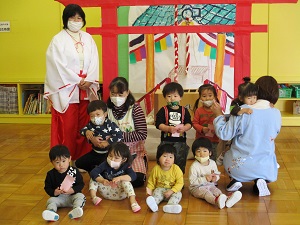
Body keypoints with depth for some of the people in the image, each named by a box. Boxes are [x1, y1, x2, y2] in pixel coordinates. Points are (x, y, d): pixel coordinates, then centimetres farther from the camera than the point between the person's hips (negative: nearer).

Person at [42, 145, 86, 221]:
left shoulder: (74, 171, -6)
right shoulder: (51, 174, -1)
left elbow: (81, 184, -4)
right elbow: (47, 187, 2)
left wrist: (73, 190, -22)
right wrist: (54, 192, -18)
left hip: (73, 195, -1)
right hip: (58, 197, 1)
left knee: (80, 196, -26)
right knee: (51, 200, -23)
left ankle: (77, 209, -51)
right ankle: (51, 212, -50)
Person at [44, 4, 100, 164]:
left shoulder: (88, 38, 11)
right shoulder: (58, 40, -4)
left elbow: (94, 61, 6)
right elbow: (59, 65, -10)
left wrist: (88, 81, -9)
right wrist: (78, 81, -12)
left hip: (87, 90, 4)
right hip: (66, 90, -4)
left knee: (84, 125, 7)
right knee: (67, 127, -1)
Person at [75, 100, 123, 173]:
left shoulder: (110, 125, -21)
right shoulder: (91, 124, -4)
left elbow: (119, 135, -26)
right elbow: (82, 130, 8)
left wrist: (108, 142, -28)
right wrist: (86, 131, -15)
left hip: (107, 153, -6)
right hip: (95, 152, 6)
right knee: (79, 163, 8)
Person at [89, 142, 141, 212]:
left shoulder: (126, 166, -15)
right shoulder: (105, 164, -12)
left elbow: (133, 176, -33)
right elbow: (93, 172, -23)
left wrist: (120, 178, -46)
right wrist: (102, 180, -40)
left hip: (119, 193, -2)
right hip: (106, 192, 2)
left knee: (125, 181, -30)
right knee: (94, 178, -13)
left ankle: (133, 202, -41)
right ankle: (93, 197, -26)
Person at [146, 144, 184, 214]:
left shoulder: (176, 169, -11)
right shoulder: (156, 169, -6)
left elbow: (180, 183, -13)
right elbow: (151, 181, 7)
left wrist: (171, 191, -24)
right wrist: (149, 189, -10)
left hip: (173, 190, -1)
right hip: (160, 189, 1)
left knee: (178, 194, -28)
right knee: (156, 192, -28)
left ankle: (171, 206, -53)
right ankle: (153, 204, -54)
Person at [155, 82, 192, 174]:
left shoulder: (184, 110, 4)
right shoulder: (163, 110, -2)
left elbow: (189, 123, 2)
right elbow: (158, 124, -10)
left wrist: (184, 128, -19)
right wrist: (168, 128, -24)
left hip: (180, 141, 2)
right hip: (166, 140, -1)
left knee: (180, 161, 9)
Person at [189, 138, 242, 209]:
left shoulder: (212, 163, 4)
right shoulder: (194, 166, -14)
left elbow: (217, 174, 15)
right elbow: (192, 181, -18)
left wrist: (215, 178, -10)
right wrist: (205, 179, -27)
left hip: (210, 185, 5)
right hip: (197, 187, -5)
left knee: (217, 191, -24)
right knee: (205, 192, -32)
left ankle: (227, 199, -54)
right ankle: (216, 201, -63)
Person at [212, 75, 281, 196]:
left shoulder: (243, 112, -18)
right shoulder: (276, 114, -9)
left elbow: (224, 134, -11)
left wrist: (219, 115, 2)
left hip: (240, 166, -1)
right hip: (265, 168, 1)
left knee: (227, 155, 32)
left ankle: (235, 180, 6)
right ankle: (262, 181, 4)